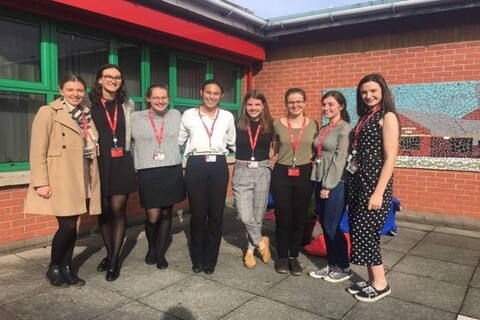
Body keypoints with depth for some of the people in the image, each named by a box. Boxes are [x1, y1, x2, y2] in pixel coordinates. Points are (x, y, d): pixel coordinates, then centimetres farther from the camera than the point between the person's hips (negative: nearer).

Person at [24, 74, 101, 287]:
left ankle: (66, 268, 23)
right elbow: (37, 150, -8)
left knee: (72, 225, 9)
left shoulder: (86, 114, 14)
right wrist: (41, 182, -14)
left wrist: (92, 177, 7)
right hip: (60, 179, -5)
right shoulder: (48, 112, -3)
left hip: (83, 178, 5)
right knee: (67, 225, -6)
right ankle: (54, 268, 16)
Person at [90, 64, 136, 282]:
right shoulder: (89, 105, 1)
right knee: (104, 211, 7)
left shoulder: (127, 105, 11)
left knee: (118, 211, -1)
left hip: (121, 163, 1)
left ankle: (114, 260, 8)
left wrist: (129, 153, 14)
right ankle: (110, 254, 23)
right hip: (99, 163, -1)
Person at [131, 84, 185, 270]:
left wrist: (181, 160, 12)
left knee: (166, 214, 8)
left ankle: (160, 253, 26)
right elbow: (128, 143, 6)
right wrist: (136, 165, 4)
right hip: (148, 174, -2)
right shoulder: (135, 117, 0)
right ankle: (151, 248, 28)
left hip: (172, 172, 2)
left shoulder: (176, 115, 6)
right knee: (153, 217, -2)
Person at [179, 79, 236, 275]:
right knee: (197, 214, 3)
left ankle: (210, 260, 19)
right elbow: (179, 141, 12)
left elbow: (232, 143, 18)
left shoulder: (227, 117, 7)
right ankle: (197, 259, 20)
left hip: (218, 166, 1)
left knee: (216, 214, 4)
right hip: (195, 166, -1)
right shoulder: (189, 115, 3)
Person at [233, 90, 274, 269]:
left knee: (258, 214, 8)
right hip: (242, 172, -1)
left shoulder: (270, 126, 1)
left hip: (262, 172, 1)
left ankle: (250, 251, 26)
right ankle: (261, 242, 20)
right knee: (245, 216, -7)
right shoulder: (237, 125, -2)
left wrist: (269, 157, -1)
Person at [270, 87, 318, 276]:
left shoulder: (313, 125, 1)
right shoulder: (277, 124, -1)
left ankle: (294, 257, 24)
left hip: (304, 174, 1)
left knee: (299, 219, 8)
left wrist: (306, 156, -1)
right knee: (282, 218, 4)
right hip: (281, 174, -1)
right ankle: (282, 257, 21)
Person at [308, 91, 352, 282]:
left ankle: (344, 268, 15)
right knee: (325, 226, 11)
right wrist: (319, 184, 7)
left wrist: (328, 186, -16)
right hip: (320, 181, 7)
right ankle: (331, 265, 24)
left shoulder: (345, 128, -9)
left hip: (336, 183, -7)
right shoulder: (323, 129, 14)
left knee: (332, 227, -2)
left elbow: (340, 158, -15)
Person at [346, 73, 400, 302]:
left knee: (364, 232, -5)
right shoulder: (364, 118, 15)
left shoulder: (388, 117, -7)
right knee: (360, 232, 9)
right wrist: (351, 184, 10)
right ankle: (372, 280, 21)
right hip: (357, 182, 8)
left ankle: (380, 284, 11)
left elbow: (390, 158, -14)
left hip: (375, 182, -8)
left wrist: (379, 192, -19)